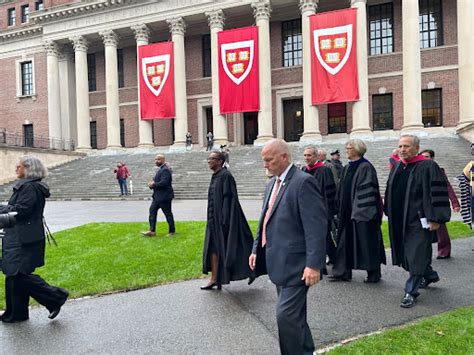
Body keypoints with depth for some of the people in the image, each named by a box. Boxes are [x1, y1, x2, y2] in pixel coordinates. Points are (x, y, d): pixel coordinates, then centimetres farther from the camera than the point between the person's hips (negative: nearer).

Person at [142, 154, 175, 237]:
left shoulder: (165, 169, -19)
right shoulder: (160, 168, 13)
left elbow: (163, 182, -28)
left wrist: (153, 184, -16)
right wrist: (152, 182, 1)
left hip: (164, 196, -10)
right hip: (157, 196, 10)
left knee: (168, 214, 2)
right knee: (152, 211, 9)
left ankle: (172, 231, 15)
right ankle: (152, 231, 14)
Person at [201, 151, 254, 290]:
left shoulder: (225, 175, -15)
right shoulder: (215, 176, 13)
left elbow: (228, 197, -19)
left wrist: (224, 220, -22)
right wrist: (211, 220, 18)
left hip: (223, 218, -9)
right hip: (214, 219, 9)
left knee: (223, 247, 0)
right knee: (213, 247, 9)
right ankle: (215, 278, 16)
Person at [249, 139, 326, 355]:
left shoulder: (303, 182, -15)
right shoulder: (272, 183, 13)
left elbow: (316, 226, -20)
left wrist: (314, 264, -22)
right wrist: (256, 249, 16)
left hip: (295, 264, -9)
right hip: (279, 262, 9)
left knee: (286, 315, -8)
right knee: (294, 315, 19)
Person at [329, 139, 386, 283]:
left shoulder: (365, 167, -12)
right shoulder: (347, 168, 12)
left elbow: (368, 190, -17)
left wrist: (362, 210, -20)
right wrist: (341, 209, 15)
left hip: (361, 212, -8)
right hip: (347, 212, 8)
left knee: (367, 241, 1)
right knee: (345, 241, 8)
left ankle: (374, 274, 15)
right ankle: (343, 272, 14)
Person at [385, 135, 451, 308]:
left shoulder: (428, 167, -10)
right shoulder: (397, 167, 10)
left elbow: (438, 194, -14)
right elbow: (390, 192, 19)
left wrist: (435, 219, -18)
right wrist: (390, 214, 18)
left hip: (419, 220, -7)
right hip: (400, 220, 7)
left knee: (416, 256, -3)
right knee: (407, 253, 17)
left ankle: (411, 292, 7)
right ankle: (430, 275, 41)